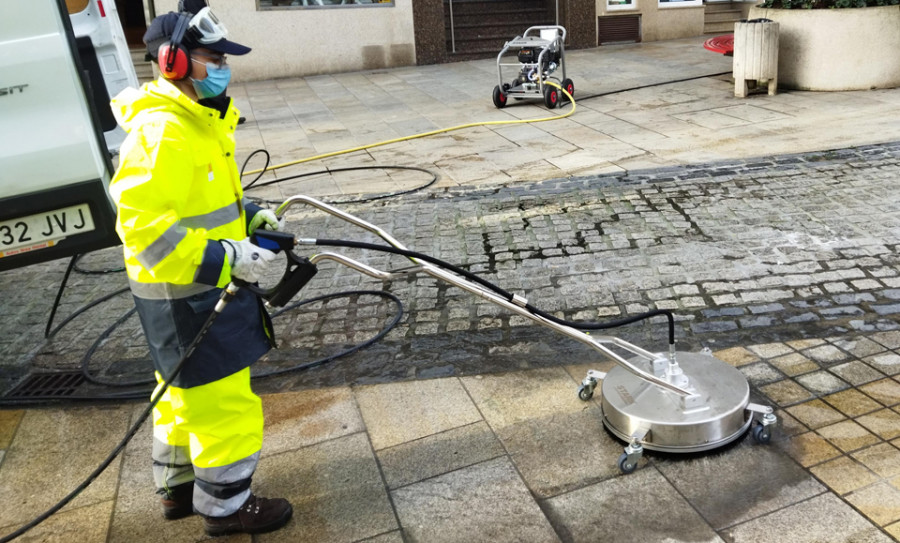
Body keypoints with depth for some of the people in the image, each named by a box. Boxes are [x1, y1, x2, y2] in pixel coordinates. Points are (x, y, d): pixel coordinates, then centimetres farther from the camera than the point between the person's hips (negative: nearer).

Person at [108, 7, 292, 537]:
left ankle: (179, 487, 43)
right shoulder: (160, 131, -23)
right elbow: (142, 223, -28)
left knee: (186, 392, 23)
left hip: (208, 281, 11)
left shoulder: (198, 120, 10)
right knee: (223, 399, 2)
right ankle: (225, 504, 22)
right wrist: (225, 258, -29)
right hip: (184, 295, -11)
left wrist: (248, 214, 6)